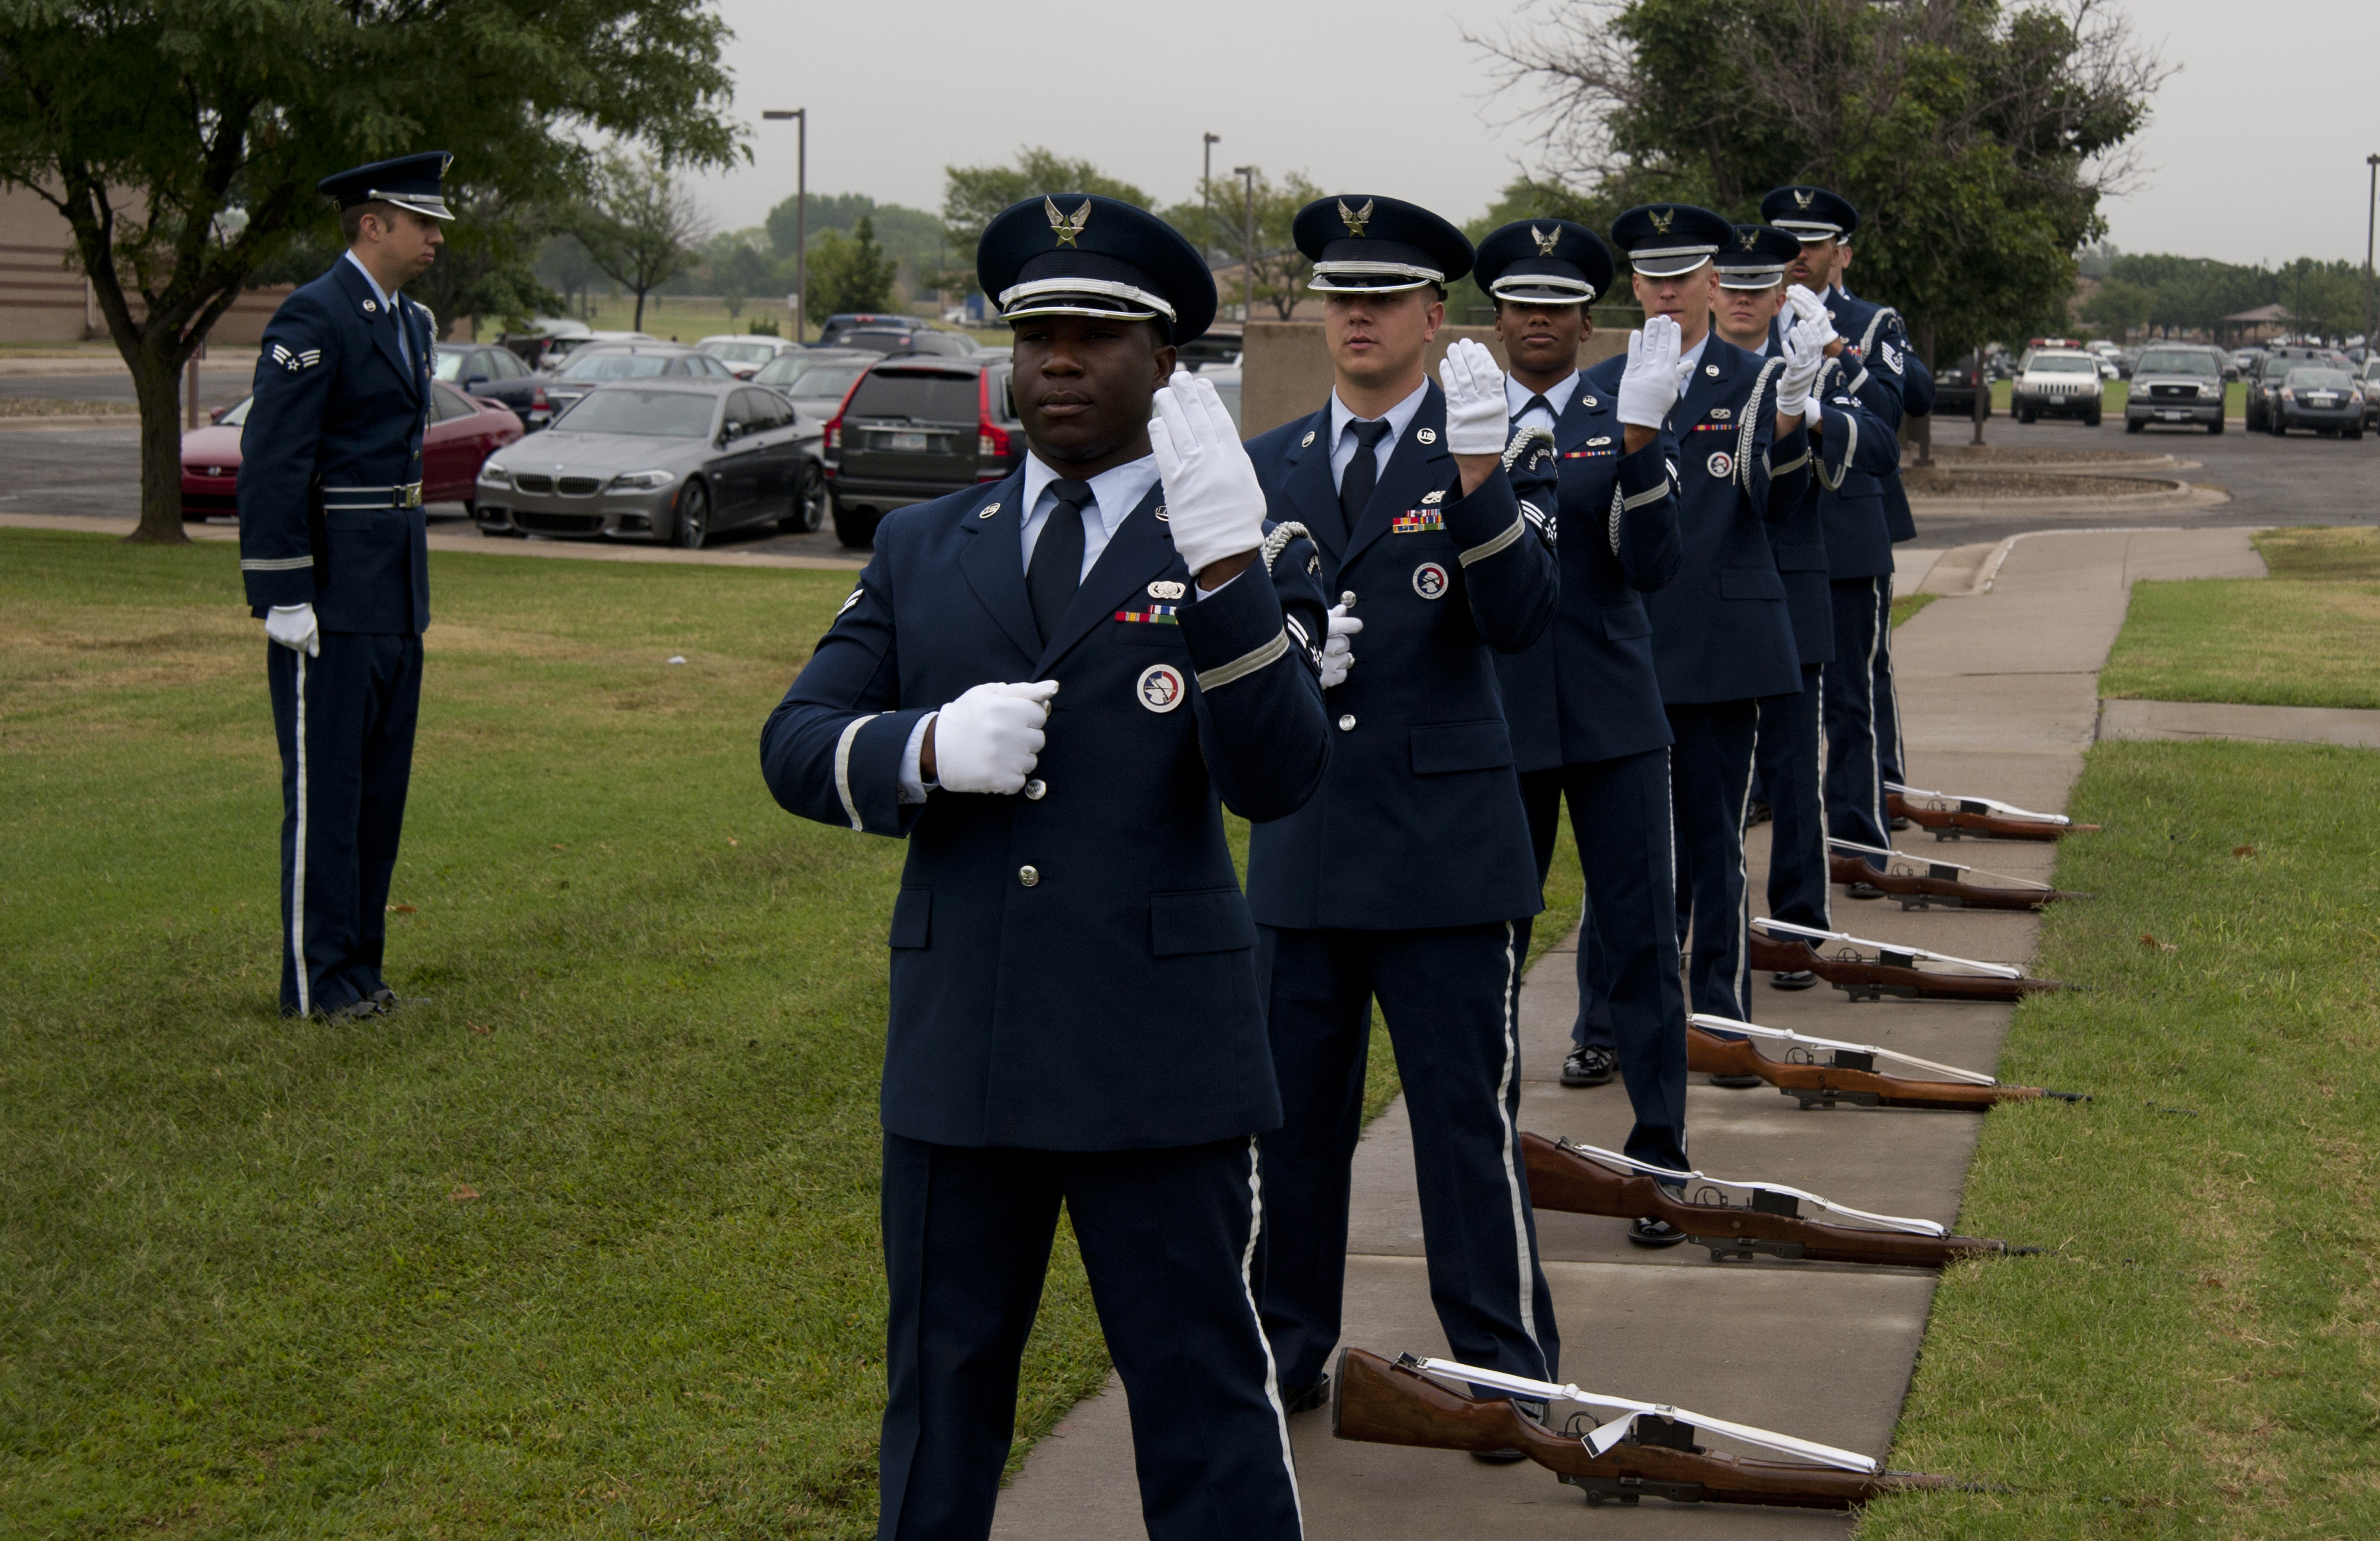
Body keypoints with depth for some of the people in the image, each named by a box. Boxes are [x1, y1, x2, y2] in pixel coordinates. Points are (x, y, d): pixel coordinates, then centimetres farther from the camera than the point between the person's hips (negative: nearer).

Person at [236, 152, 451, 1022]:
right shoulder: (314, 319, -14)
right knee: (324, 787, -3)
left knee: (381, 785, 12)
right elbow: (271, 465, -18)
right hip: (330, 593, -9)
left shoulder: (411, 323, 15)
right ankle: (315, 982, 3)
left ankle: (359, 965, 20)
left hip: (396, 592, 9)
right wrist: (285, 598, -21)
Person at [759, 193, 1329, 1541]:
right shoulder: (924, 548, 12)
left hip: (1162, 1062, -3)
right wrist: (926, 749, -16)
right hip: (956, 1057, 4)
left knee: (1202, 1393, 2)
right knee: (941, 1389, 16)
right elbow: (797, 746, 6)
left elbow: (1278, 779, -14)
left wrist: (1223, 563, -26)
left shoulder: (1249, 562, 1)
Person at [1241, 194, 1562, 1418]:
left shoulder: (1482, 459, -1)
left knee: (1468, 1112, 0)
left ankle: (1505, 1364, 10)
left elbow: (1520, 621, -15)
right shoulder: (1267, 466, 11)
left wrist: (1478, 479, -29)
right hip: (1301, 845, 4)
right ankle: (1283, 1351, 24)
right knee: (1288, 1110, 11)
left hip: (1445, 848, -4)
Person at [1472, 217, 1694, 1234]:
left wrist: (1638, 442, -21)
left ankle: (1660, 1151, 6)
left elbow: (1652, 566, -9)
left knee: (1639, 930, -1)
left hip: (1613, 717, 0)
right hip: (1497, 717, 0)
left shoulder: (1626, 425, 4)